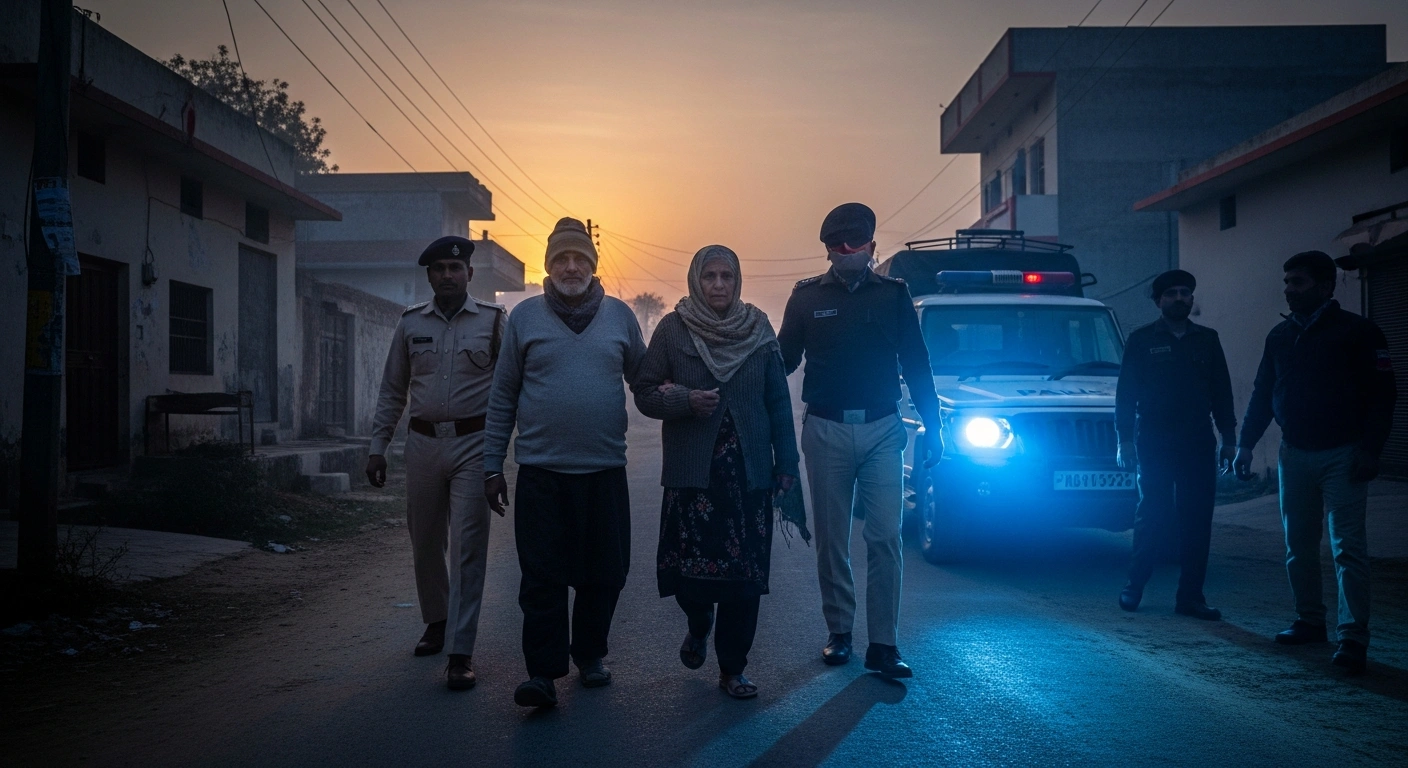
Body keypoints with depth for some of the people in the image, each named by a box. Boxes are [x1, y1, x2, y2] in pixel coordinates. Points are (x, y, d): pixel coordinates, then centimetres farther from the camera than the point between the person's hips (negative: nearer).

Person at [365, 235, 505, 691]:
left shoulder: (492, 321, 2)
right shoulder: (411, 323, 10)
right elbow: (392, 391, 14)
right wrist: (378, 447, 9)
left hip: (473, 443, -3)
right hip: (424, 443, 3)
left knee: (467, 546, -7)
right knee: (425, 543, 12)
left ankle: (461, 652, -5)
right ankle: (436, 621, 35)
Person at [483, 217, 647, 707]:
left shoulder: (619, 316, 7)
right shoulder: (525, 317, 4)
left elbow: (643, 380, 15)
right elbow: (503, 398, 5)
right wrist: (492, 466, 3)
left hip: (605, 470, 2)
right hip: (541, 470, -1)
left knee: (605, 573, 8)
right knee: (543, 576, -3)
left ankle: (590, 654, 27)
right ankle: (543, 672, 3)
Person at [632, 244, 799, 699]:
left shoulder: (758, 329, 6)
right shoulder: (672, 329, 1)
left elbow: (778, 402, 8)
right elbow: (645, 393, 2)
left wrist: (786, 462, 4)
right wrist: (687, 400, -15)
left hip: (749, 471, 1)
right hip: (692, 470, -1)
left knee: (745, 574, 0)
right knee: (690, 566, -4)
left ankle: (732, 668, 16)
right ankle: (699, 626, 31)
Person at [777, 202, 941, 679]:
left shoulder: (893, 294, 7)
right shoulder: (808, 296, 6)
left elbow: (916, 365, 8)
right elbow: (784, 359, 7)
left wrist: (932, 425, 6)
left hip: (882, 429, 0)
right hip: (825, 430, 0)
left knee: (885, 536, -5)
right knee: (832, 538, 6)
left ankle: (883, 644, -1)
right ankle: (839, 633, 18)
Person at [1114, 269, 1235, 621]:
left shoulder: (1207, 339, 12)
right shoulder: (1141, 340, 3)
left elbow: (1221, 391, 12)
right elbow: (1126, 392, 1)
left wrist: (1228, 437, 6)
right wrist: (1125, 439, -6)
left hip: (1198, 443, 3)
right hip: (1154, 443, -3)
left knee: (1197, 522, 2)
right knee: (1153, 516, 1)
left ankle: (1190, 597, 8)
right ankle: (1134, 585, 16)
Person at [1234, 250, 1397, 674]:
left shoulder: (1357, 331, -6)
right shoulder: (1279, 336, 10)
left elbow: (1382, 394, -8)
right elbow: (1262, 394, 13)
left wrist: (1370, 449, -15)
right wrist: (1246, 443, 5)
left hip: (1342, 455, -6)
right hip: (1294, 453, 6)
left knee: (1348, 547, -8)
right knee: (1298, 544, 10)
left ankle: (1353, 638, -8)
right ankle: (1309, 621, 22)